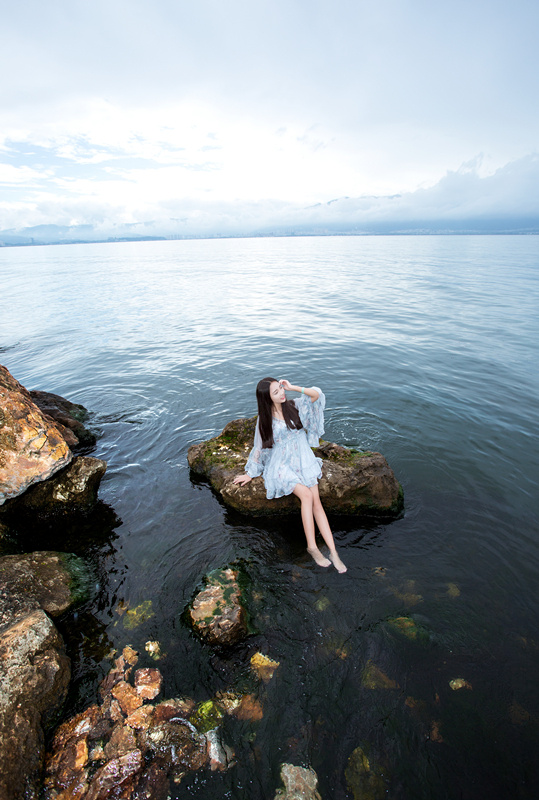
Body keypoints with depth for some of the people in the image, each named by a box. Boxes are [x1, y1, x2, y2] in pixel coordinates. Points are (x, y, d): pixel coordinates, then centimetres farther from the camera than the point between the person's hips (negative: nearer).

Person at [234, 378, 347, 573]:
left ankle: (333, 552, -12)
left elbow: (317, 394, -6)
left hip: (304, 461, 2)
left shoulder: (294, 406, 2)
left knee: (316, 502, -13)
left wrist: (293, 387, -12)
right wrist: (250, 473, 9)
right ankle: (312, 546, -14)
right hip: (282, 465, -2)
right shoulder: (264, 419, -3)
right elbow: (259, 447, 5)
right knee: (306, 495, -25)